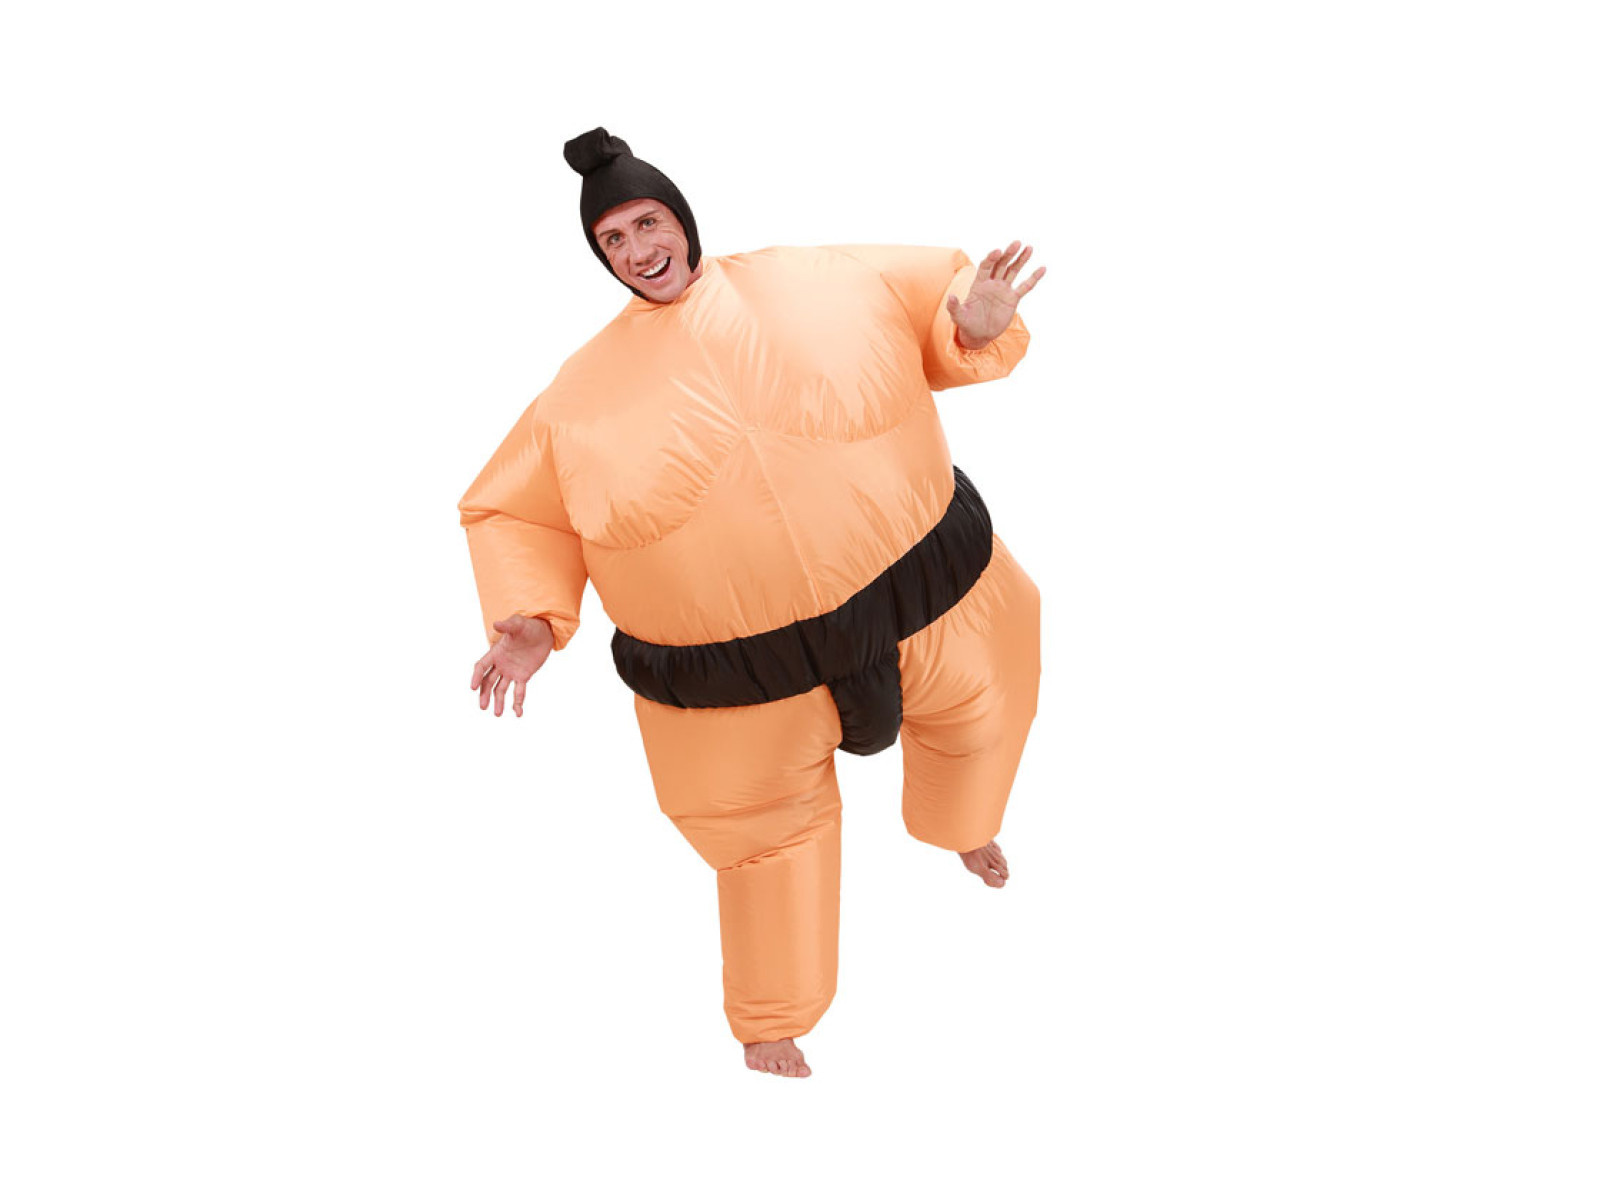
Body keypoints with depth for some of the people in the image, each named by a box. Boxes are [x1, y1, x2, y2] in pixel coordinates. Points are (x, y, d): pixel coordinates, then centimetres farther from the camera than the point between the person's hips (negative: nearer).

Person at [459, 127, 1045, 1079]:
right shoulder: (588, 390, -6)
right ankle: (772, 1015, 45)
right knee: (770, 822, 16)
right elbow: (512, 511, 3)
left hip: (916, 583, 2)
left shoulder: (820, 279, -6)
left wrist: (975, 324, -19)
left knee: (976, 709, 26)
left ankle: (963, 820, 67)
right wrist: (532, 620, -13)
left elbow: (941, 294, 4)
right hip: (739, 665, -1)